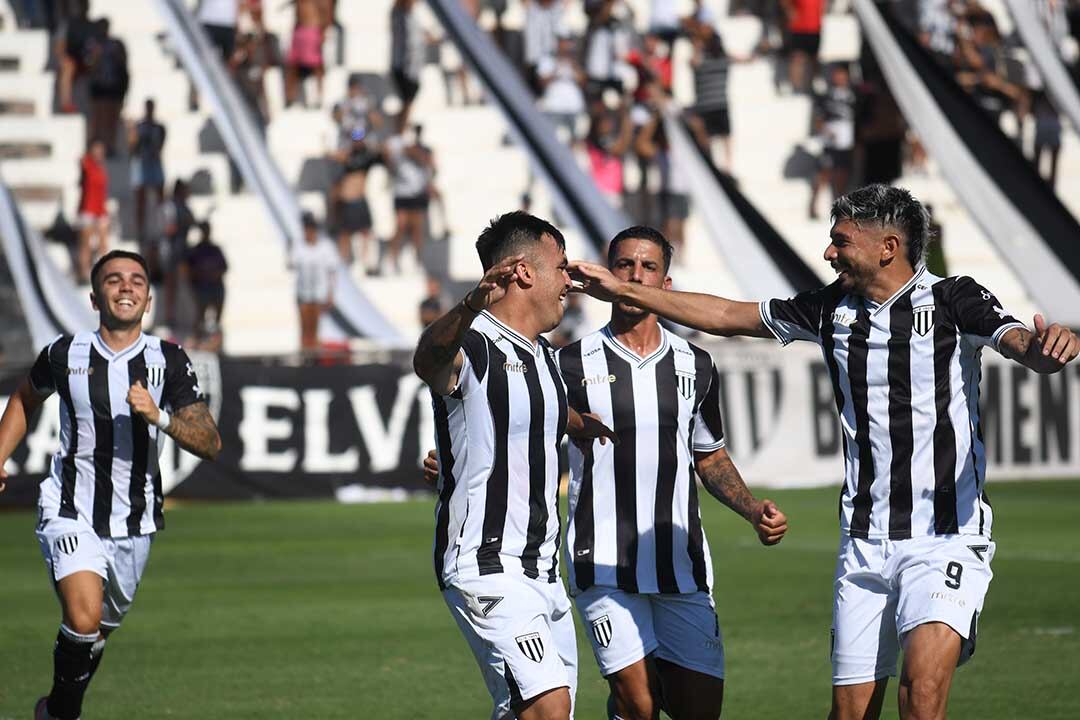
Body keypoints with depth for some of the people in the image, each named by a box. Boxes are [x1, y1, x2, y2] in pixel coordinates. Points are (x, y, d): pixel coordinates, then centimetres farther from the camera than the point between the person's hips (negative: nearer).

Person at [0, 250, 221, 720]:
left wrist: (159, 417, -24)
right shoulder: (66, 354, -4)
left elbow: (210, 444, -7)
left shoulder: (169, 361, -3)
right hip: (71, 516, -3)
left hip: (134, 523, 3)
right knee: (84, 620, -25)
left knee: (100, 631, 18)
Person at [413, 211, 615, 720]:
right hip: (485, 566, -9)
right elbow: (429, 358, -41)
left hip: (542, 572, 9)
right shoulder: (472, 347, -14)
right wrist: (470, 307, -60)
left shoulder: (542, 355, 15)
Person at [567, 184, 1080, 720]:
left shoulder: (952, 301, -7)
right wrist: (624, 291, 19)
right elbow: (727, 316, 18)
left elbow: (1018, 342, -23)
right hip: (864, 544, 5)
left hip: (946, 538, -5)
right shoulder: (832, 308, 8)